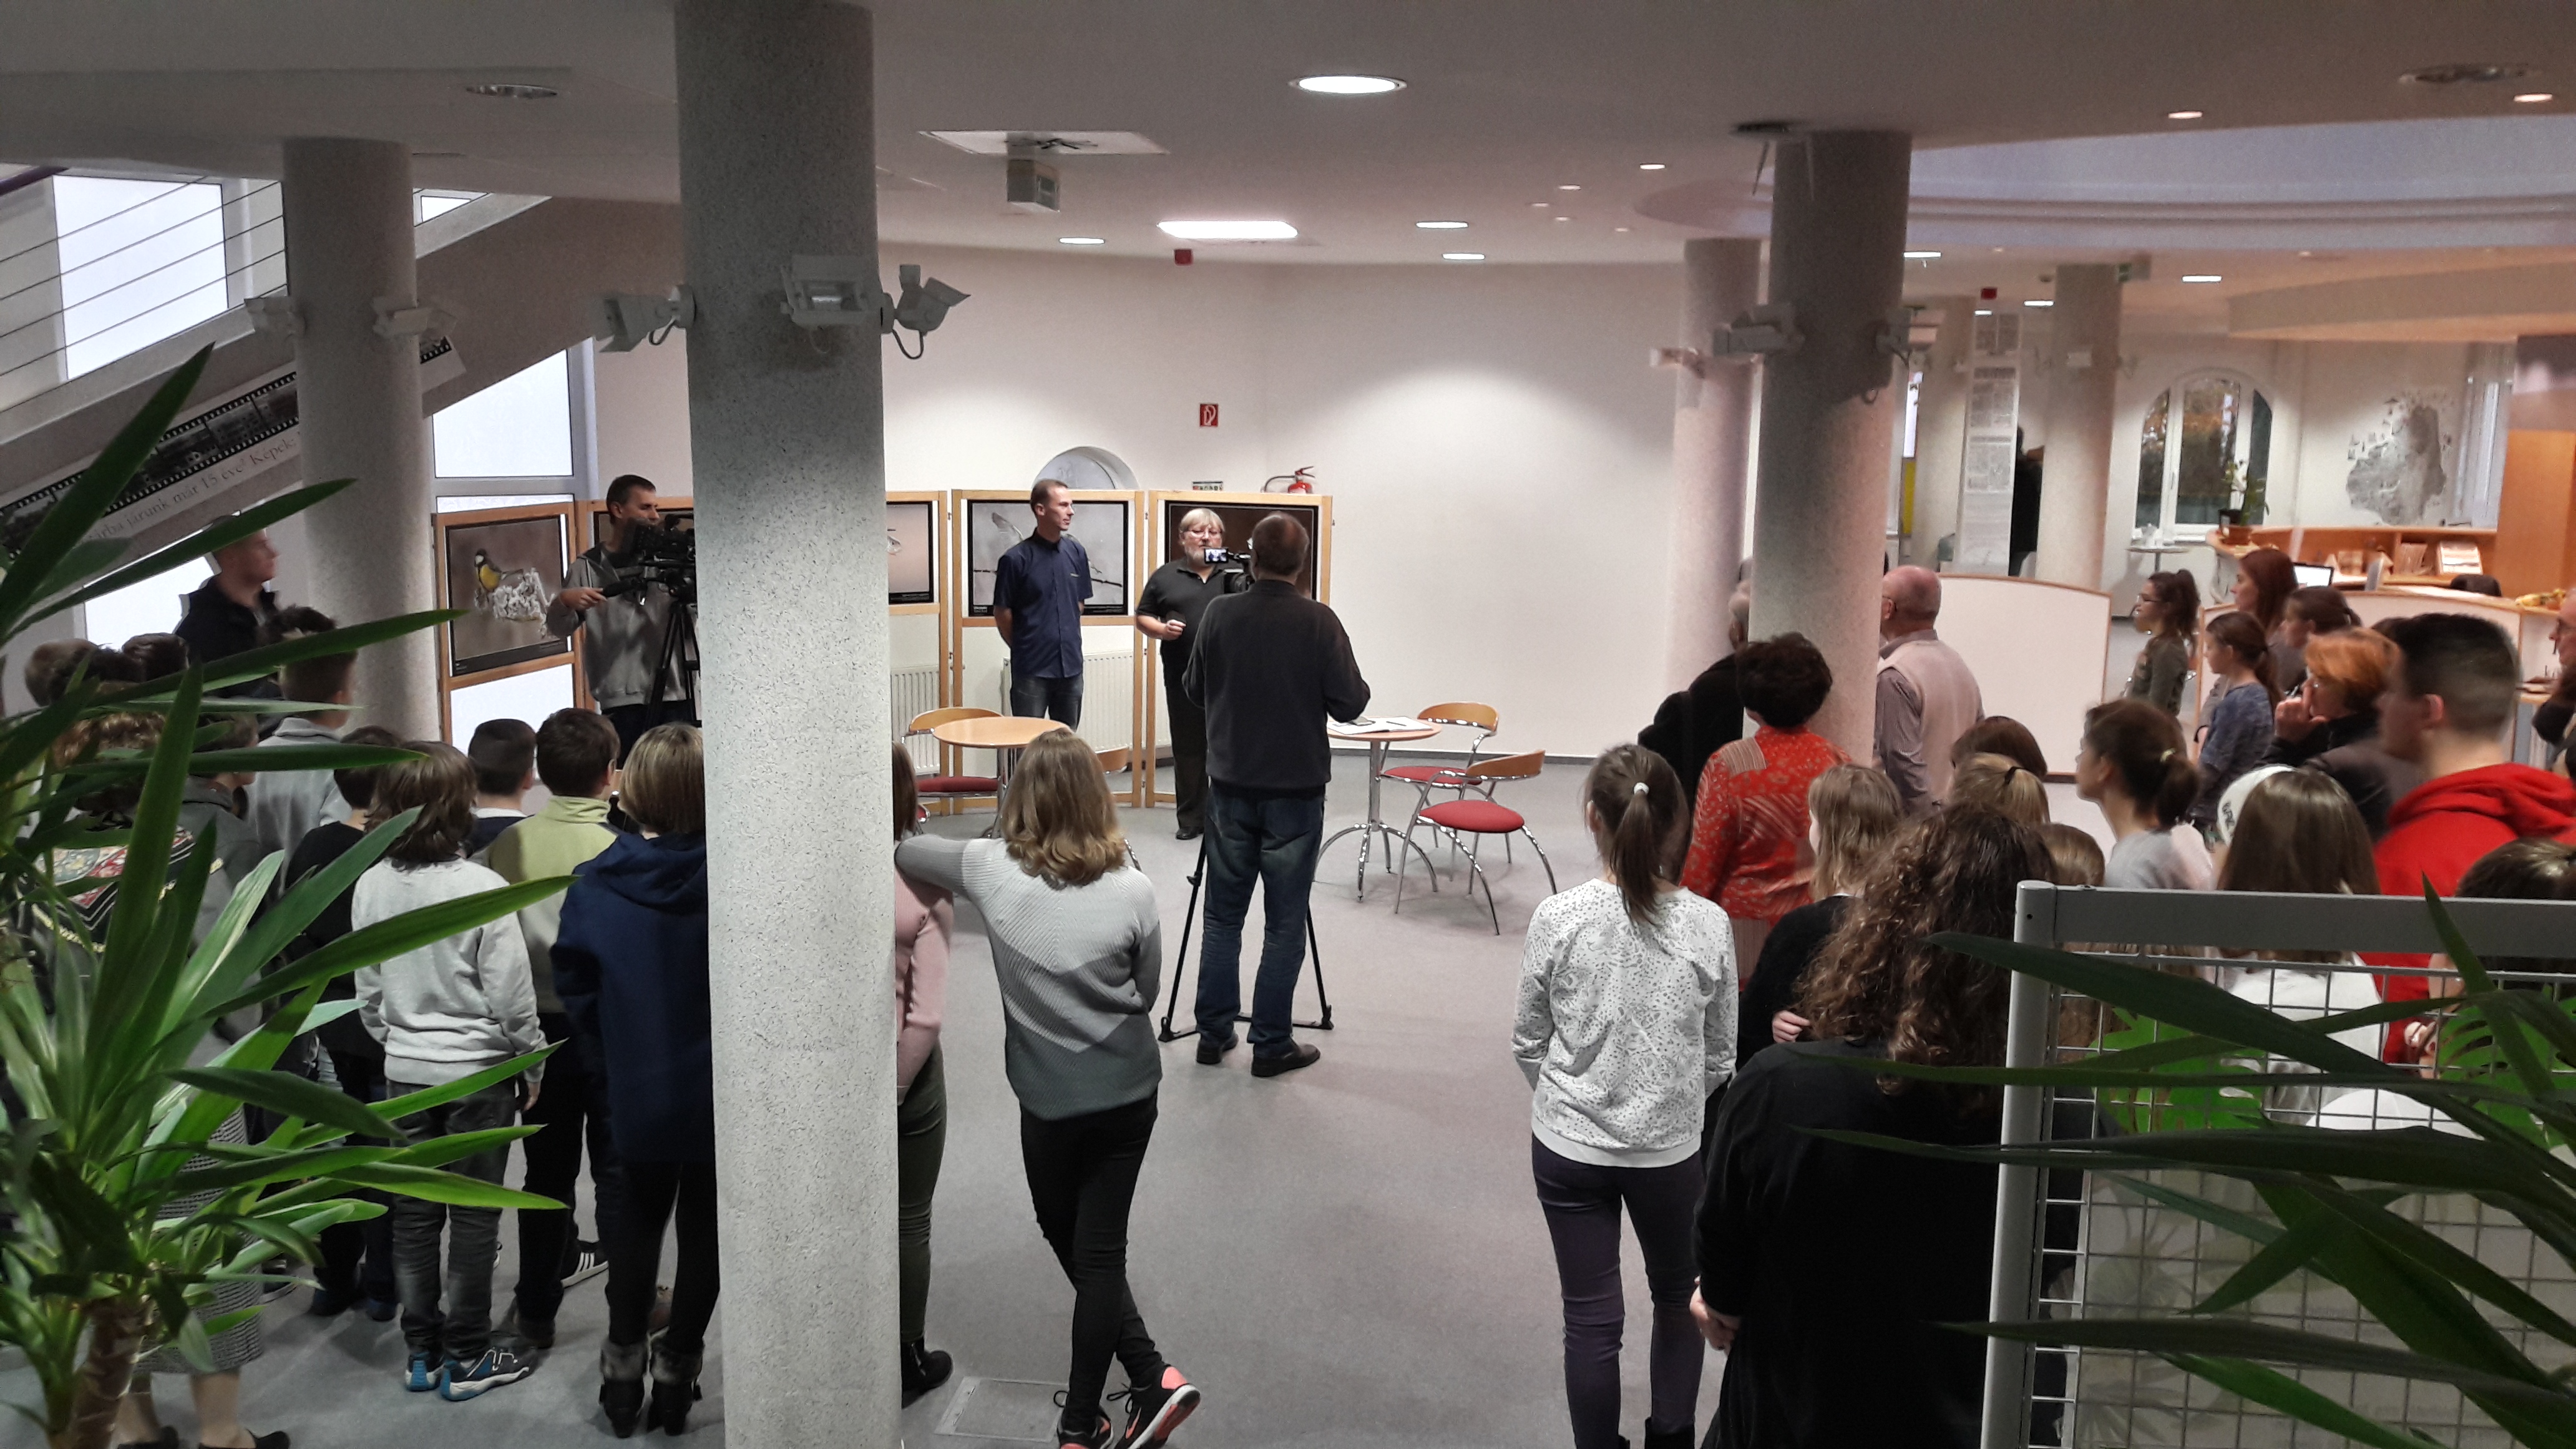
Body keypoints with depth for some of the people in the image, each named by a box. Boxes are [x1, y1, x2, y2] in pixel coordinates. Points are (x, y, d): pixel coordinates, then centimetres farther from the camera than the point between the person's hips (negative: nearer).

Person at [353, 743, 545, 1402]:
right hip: (477, 1069, -5)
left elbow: (367, 990, 6)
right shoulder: (481, 888, -18)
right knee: (474, 1217, 6)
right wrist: (532, 1062, 0)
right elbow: (511, 995, -14)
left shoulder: (371, 885, -3)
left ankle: (421, 1353, 24)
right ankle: (466, 1359, 13)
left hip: (404, 1071, 5)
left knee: (414, 1213, 13)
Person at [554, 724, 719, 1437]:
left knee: (639, 1218, 22)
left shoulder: (595, 886, -10)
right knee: (702, 1227, 14)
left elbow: (576, 990, -3)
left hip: (639, 1091, 2)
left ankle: (623, 1366, 26)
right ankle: (677, 1371, 22)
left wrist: (610, 1071, 9)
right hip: (721, 1093, -2)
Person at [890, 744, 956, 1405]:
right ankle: (906, 1364, 29)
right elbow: (926, 1017, -20)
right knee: (906, 1224, 15)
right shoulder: (926, 892, -17)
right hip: (904, 1074, -2)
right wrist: (888, 1095, -13)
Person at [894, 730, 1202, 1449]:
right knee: (1101, 1248, 11)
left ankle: (1151, 1379, 19)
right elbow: (1146, 993, 0)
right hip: (1129, 1090, 1)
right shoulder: (1133, 891, -13)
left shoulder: (991, 871, -14)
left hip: (1050, 1101, -1)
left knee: (1073, 1246, 19)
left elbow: (903, 852, 3)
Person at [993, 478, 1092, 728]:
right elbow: (1002, 613, -3)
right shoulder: (1017, 558, -11)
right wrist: (1023, 648, 5)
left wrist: (1069, 640, 11)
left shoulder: (1076, 552, 3)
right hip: (1031, 669, -4)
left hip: (1070, 666, 5)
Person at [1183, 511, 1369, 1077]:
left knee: (1223, 915, 13)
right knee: (1284, 923, 5)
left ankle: (1214, 1035, 18)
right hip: (1295, 791, -3)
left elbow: (1196, 692, 8)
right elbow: (1349, 704, -11)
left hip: (1231, 787, 3)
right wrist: (1358, 686, 10)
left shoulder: (1220, 614, -2)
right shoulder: (1317, 621, -12)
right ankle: (1271, 1045, 10)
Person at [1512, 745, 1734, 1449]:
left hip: (1568, 1149, -1)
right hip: (1671, 1149, 1)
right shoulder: (1708, 927, -13)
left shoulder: (1558, 919, -15)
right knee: (1678, 1295, 26)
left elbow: (1528, 1043, -4)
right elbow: (1720, 1057, -2)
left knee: (1591, 1319, 12)